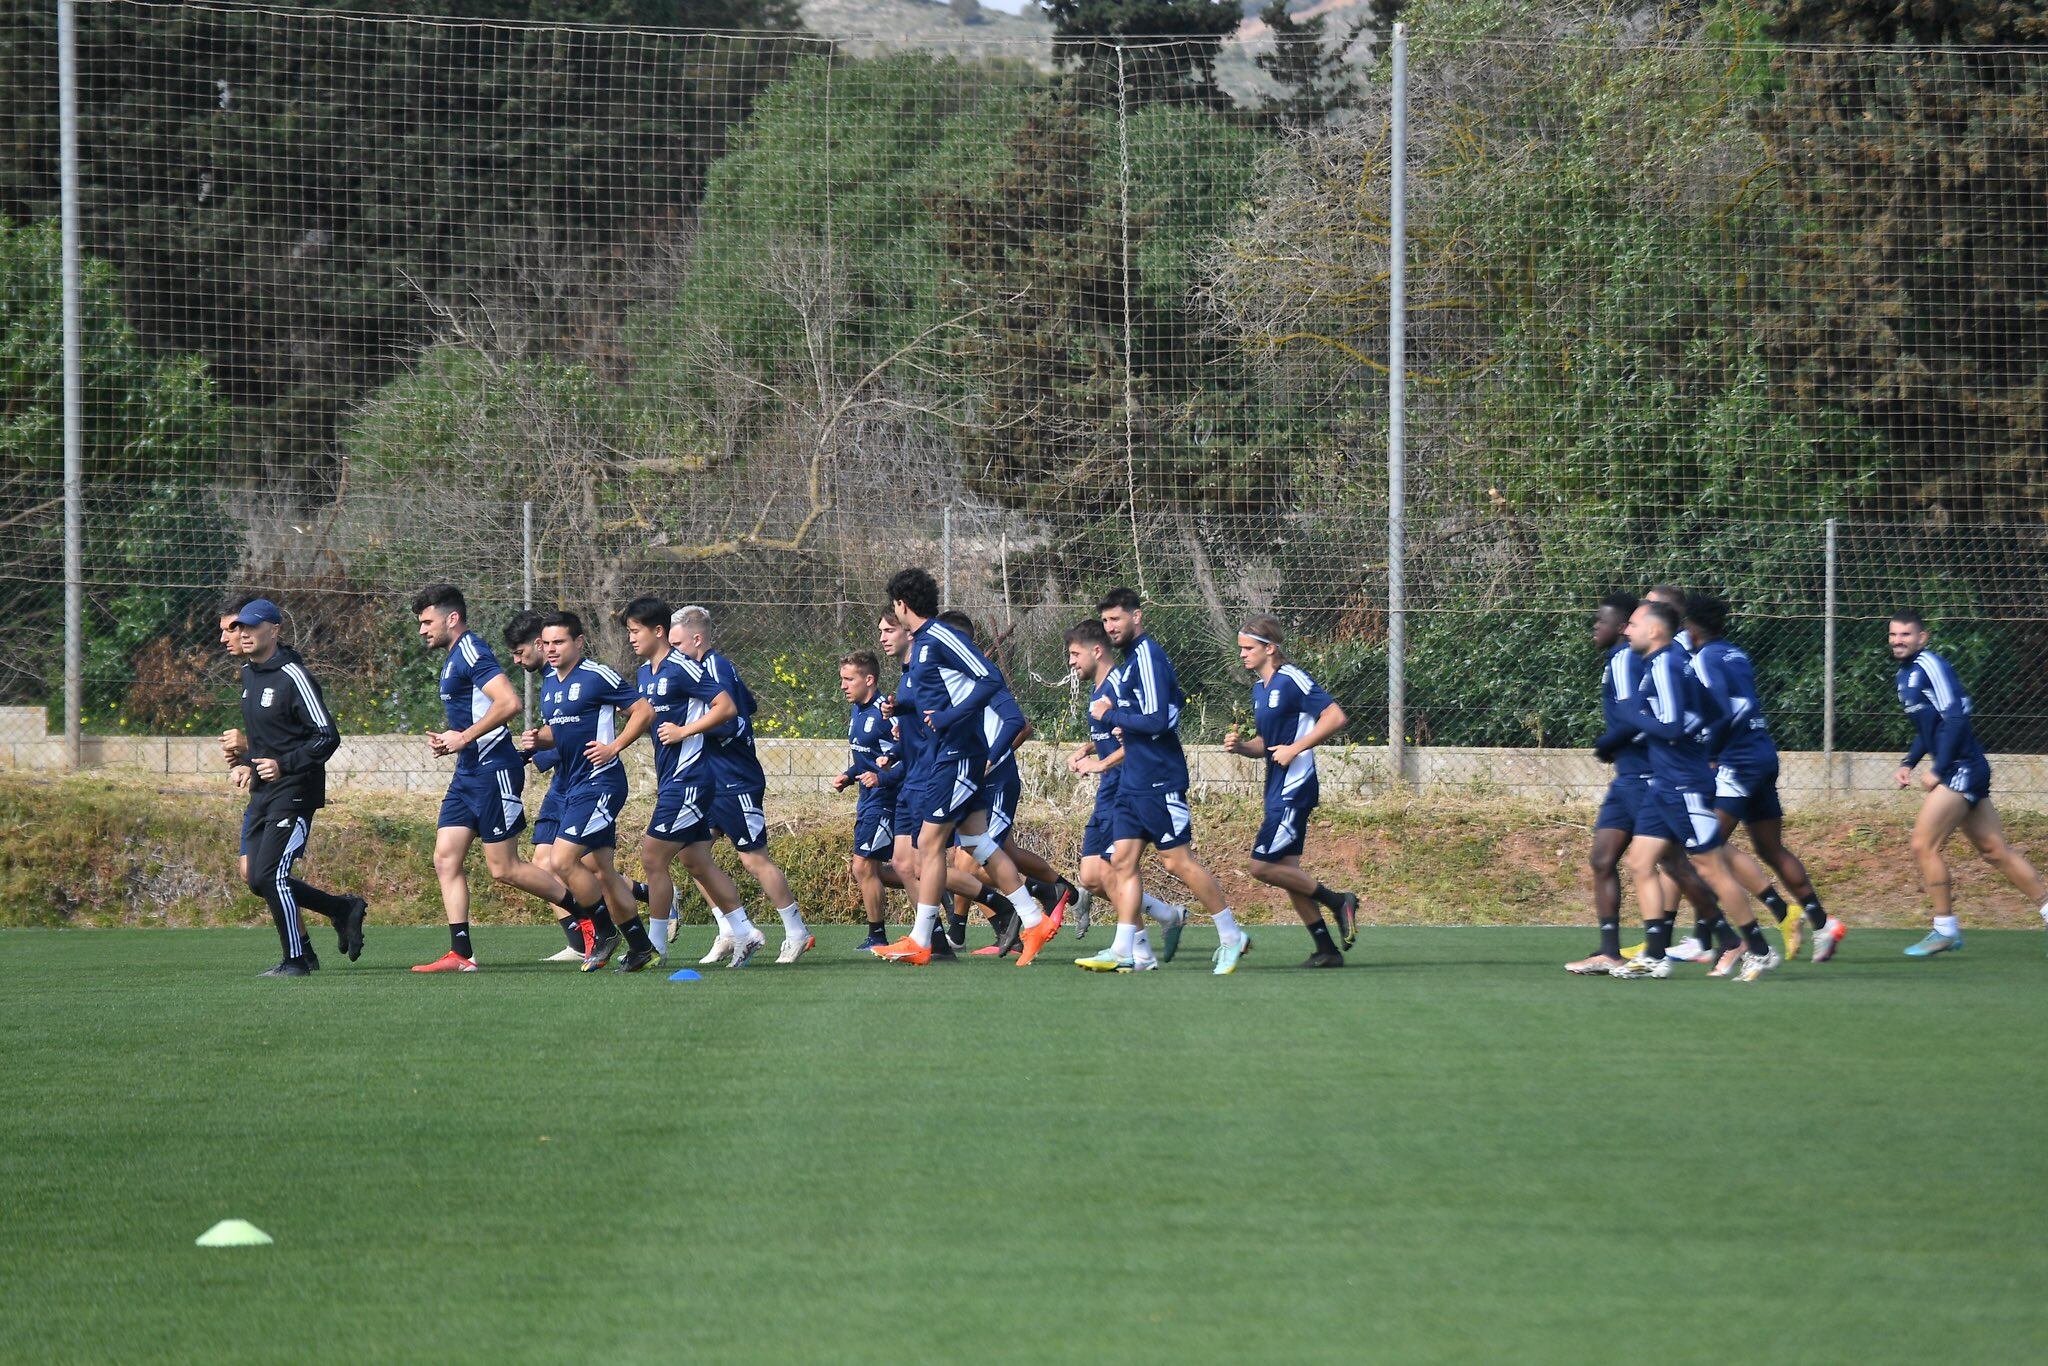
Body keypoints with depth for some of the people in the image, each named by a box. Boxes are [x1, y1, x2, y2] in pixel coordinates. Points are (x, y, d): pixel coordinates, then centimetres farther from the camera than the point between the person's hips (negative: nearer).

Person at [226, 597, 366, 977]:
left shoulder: (292, 677, -14)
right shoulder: (248, 674, 13)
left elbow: (327, 737, -17)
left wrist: (284, 766, -23)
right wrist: (247, 764, 11)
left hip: (295, 792, -9)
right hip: (263, 791, 9)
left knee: (269, 877, -13)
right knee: (259, 881, 7)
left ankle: (295, 960, -1)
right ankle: (344, 909, 23)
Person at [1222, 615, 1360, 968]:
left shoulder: (1292, 681, -13)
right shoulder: (1259, 689, 15)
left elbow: (1335, 717, -18)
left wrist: (1295, 749, -18)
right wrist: (1241, 746, 3)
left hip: (1295, 789, -10)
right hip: (1278, 791, 10)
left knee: (1263, 865, -13)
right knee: (1286, 871, 7)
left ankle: (1337, 902, 0)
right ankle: (1326, 950, 11)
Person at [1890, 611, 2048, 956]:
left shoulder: (1931, 666, -13)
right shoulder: (1906, 674, 16)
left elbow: (1955, 718, -21)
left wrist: (1937, 771, -19)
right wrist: (1908, 763, 16)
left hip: (1961, 769, -10)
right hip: (1962, 772, 10)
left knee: (1924, 846, -9)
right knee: (1996, 850, 9)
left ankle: (1945, 929, -2)